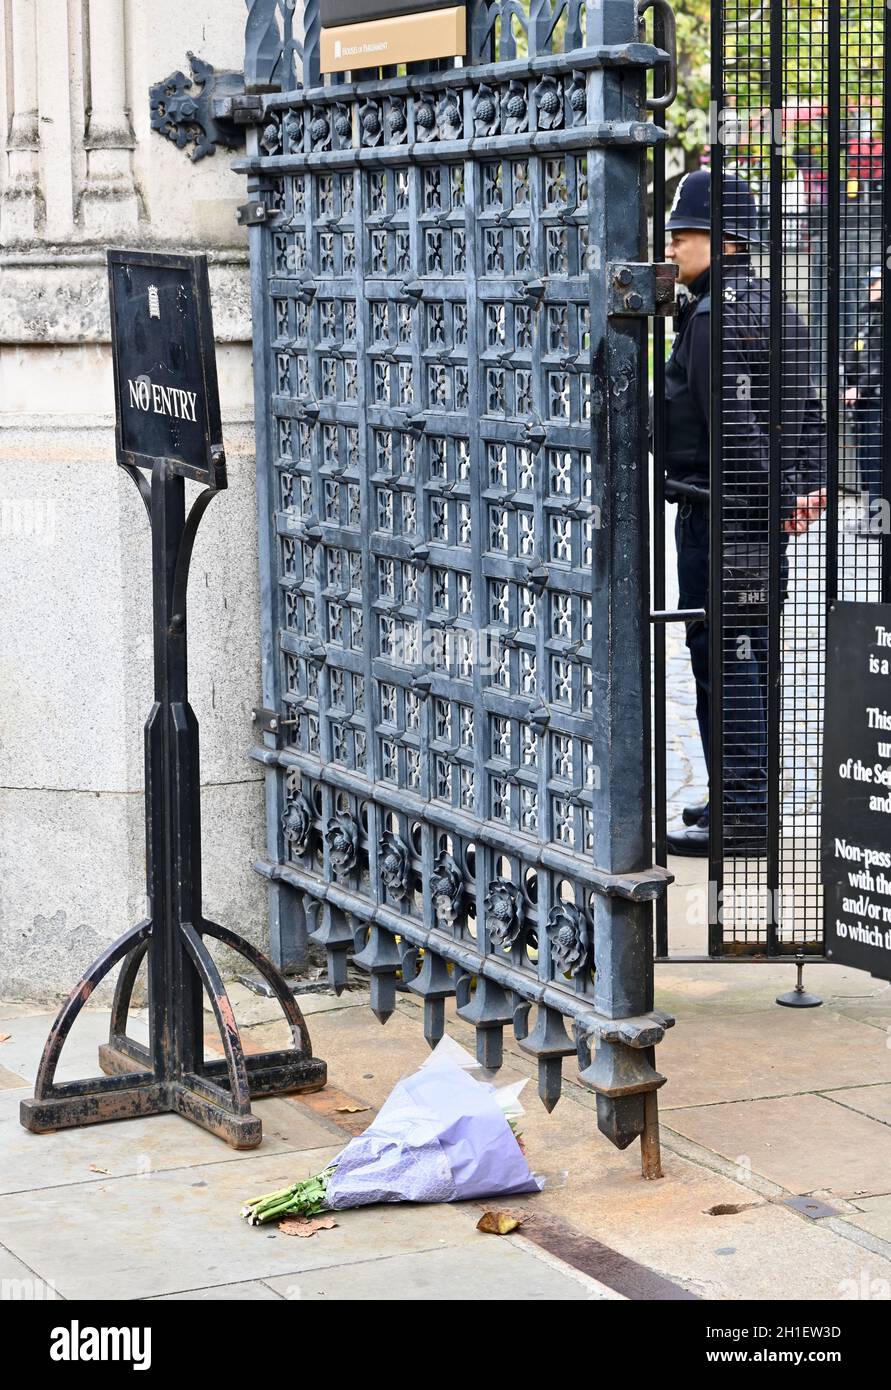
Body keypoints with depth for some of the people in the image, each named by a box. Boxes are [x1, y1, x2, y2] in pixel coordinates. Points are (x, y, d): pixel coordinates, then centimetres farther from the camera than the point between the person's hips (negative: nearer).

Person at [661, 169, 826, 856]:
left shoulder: (714, 315, -16)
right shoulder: (774, 307, 15)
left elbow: (734, 422, -22)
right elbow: (805, 408, 15)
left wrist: (781, 499, -19)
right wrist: (808, 484, 8)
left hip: (719, 515, -10)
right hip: (761, 519, 10)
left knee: (724, 659, -6)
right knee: (751, 656, 15)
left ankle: (741, 816, -5)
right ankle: (746, 799, 24)